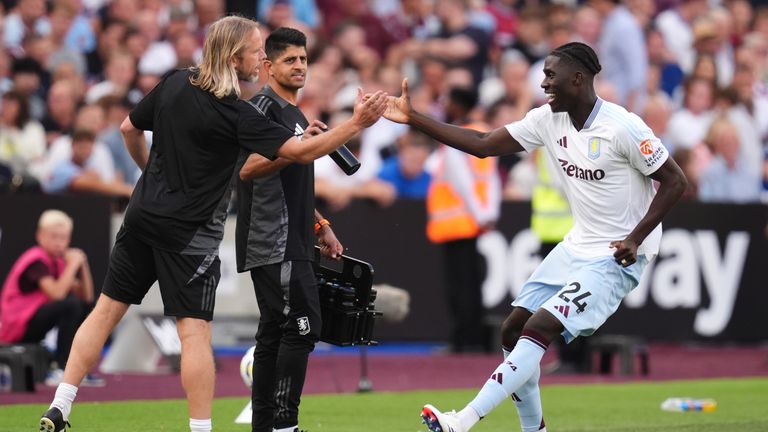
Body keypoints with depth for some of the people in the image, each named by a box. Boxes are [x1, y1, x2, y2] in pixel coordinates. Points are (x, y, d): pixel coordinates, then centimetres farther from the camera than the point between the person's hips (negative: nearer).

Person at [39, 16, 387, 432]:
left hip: (143, 212, 6)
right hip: (190, 229, -6)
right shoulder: (236, 114, -16)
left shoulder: (175, 83, 2)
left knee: (107, 310, 9)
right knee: (194, 330, -4)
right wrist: (357, 123, -17)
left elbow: (130, 129, 15)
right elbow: (302, 151, -19)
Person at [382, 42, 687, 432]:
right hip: (577, 248, 9)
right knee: (513, 330, 4)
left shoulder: (623, 128, -20)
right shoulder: (548, 120, 1)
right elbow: (483, 145, 4)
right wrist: (413, 119, -2)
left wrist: (636, 239, -21)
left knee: (539, 328, -20)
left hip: (617, 257, -8)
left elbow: (674, 181, -14)